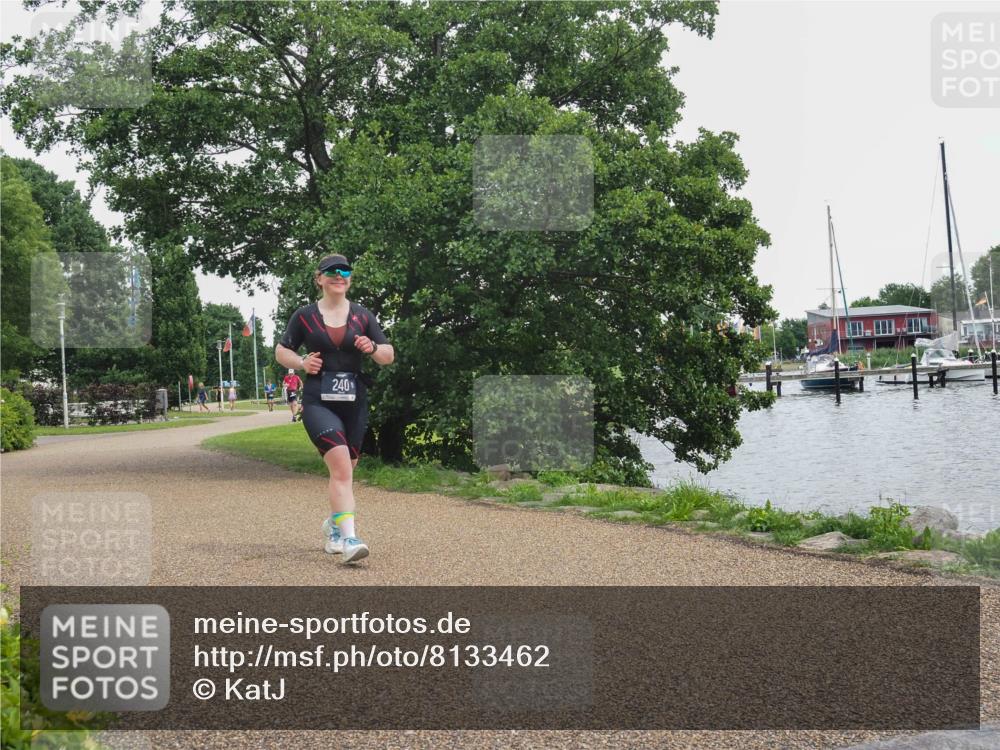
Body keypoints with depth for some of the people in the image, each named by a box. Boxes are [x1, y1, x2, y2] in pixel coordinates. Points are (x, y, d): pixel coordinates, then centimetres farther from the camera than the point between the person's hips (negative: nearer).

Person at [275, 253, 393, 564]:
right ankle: (348, 538, -25)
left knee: (344, 470, 11)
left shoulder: (363, 316, 9)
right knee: (341, 465, -21)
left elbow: (389, 356, 10)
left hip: (354, 401, 3)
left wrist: (372, 348, -12)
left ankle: (333, 526, 36)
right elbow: (281, 351, 15)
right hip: (318, 401, -3)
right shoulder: (304, 316, 5)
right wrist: (301, 363, -5)